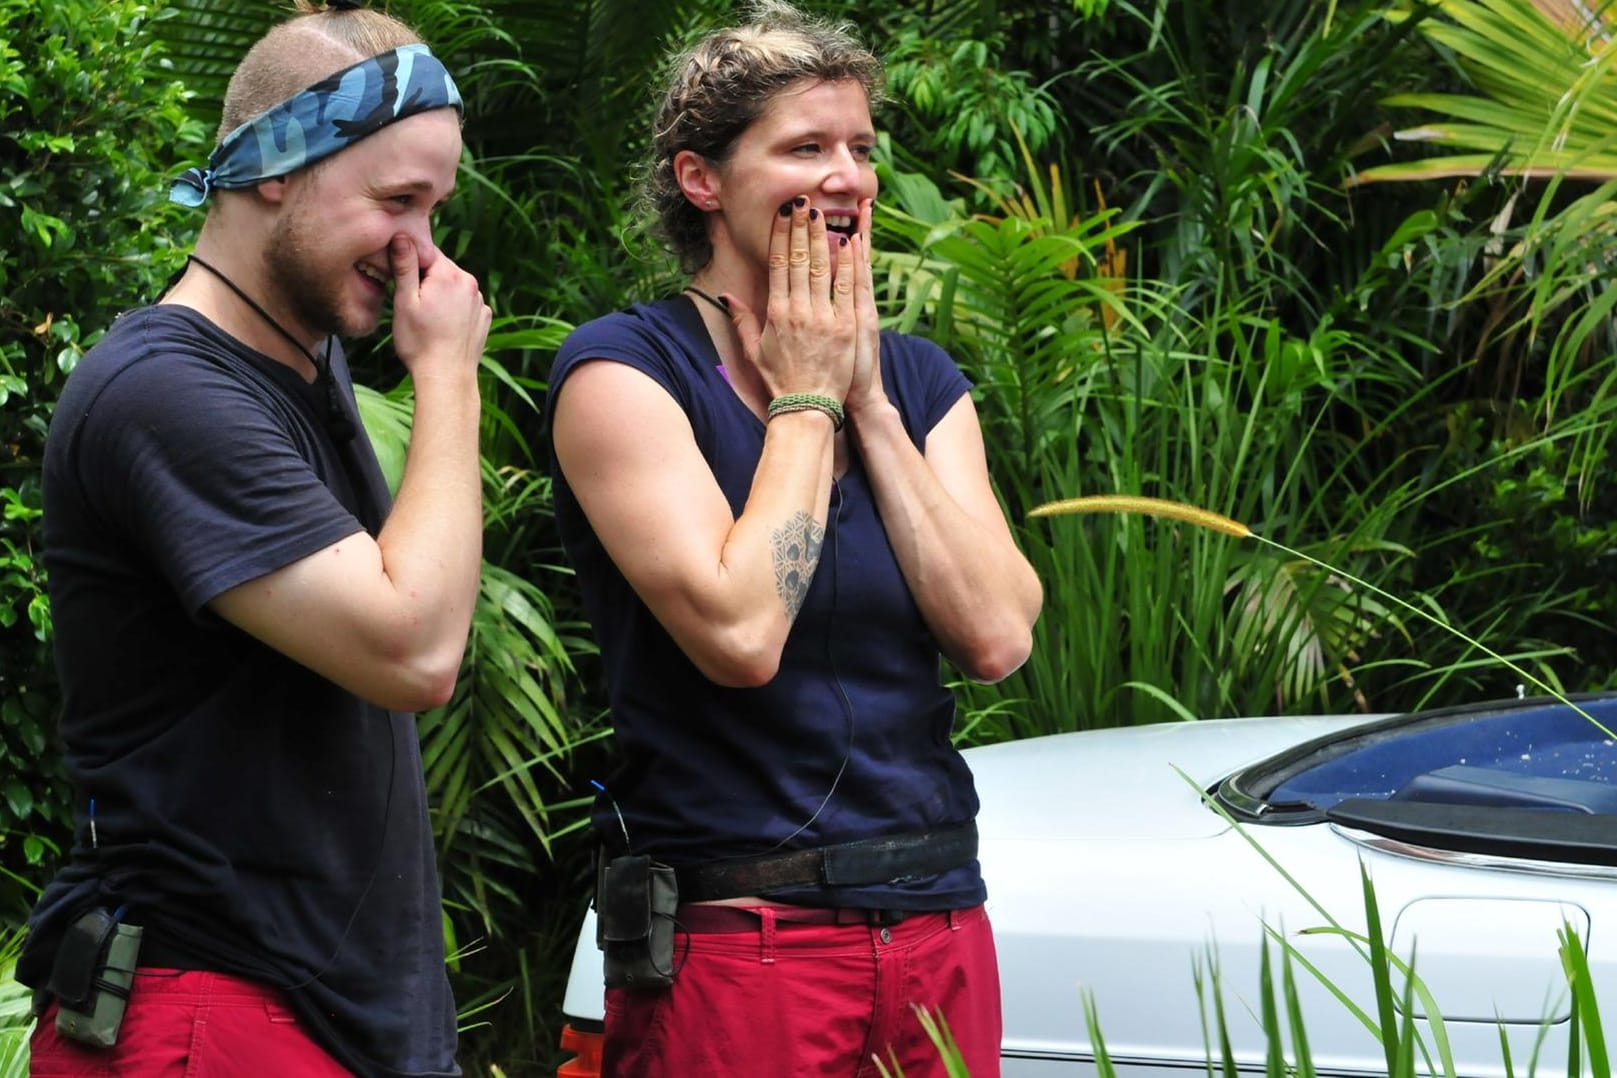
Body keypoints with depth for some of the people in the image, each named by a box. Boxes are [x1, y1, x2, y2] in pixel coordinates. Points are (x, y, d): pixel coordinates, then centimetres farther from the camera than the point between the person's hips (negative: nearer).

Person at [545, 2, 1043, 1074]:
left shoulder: (919, 379, 10)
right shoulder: (624, 370, -7)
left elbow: (998, 636, -4)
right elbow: (739, 632, -20)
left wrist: (870, 404, -5)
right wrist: (806, 400, -8)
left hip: (939, 925, 6)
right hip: (731, 948, -6)